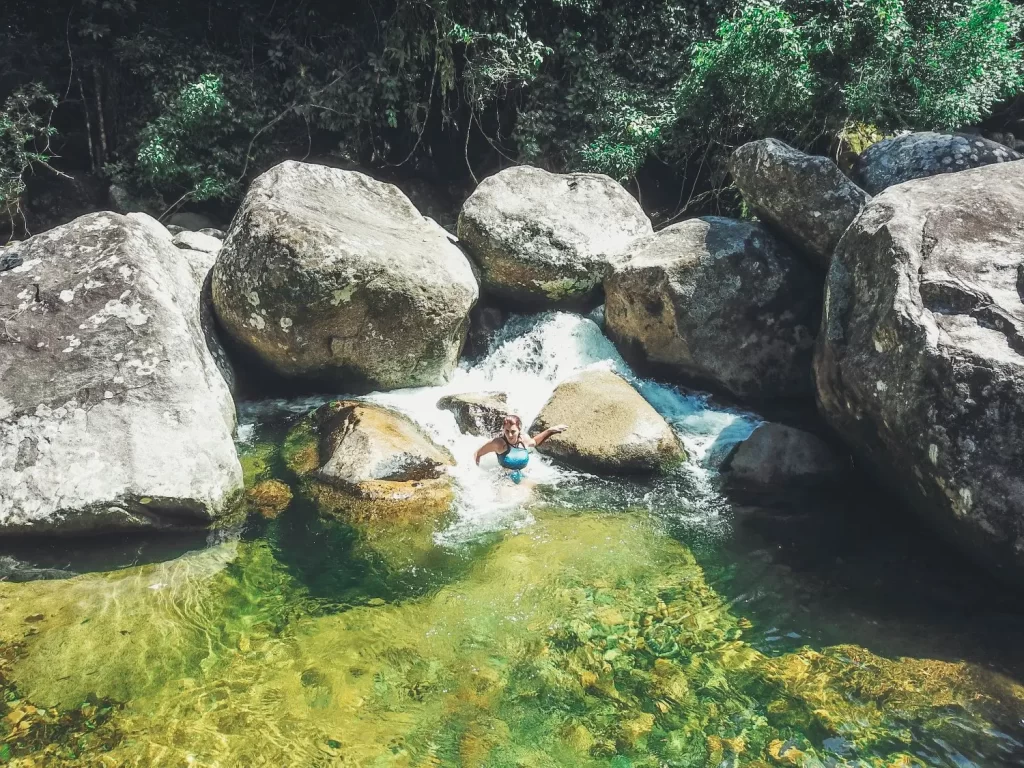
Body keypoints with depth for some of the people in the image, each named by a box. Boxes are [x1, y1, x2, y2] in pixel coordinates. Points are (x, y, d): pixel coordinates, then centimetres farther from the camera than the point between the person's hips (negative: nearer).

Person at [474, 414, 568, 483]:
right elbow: (477, 454, -2)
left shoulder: (524, 439, 0)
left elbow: (534, 442, 27)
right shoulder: (499, 443, -15)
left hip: (522, 481, 5)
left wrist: (551, 430, 23)